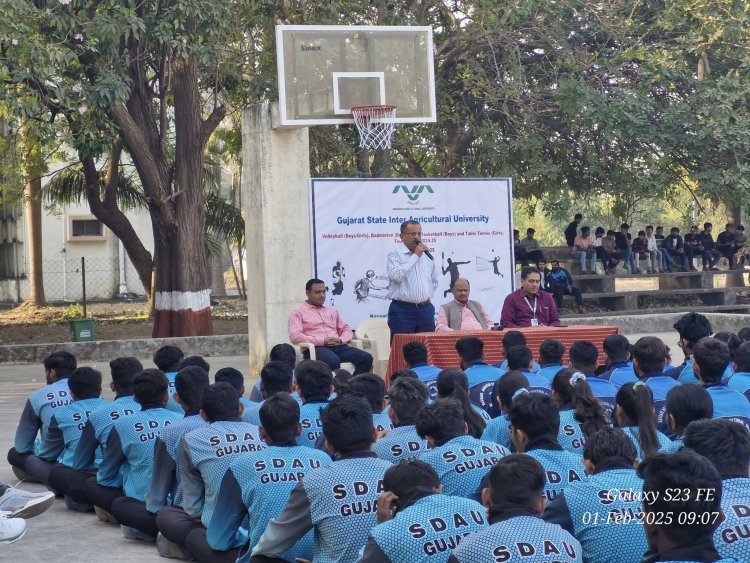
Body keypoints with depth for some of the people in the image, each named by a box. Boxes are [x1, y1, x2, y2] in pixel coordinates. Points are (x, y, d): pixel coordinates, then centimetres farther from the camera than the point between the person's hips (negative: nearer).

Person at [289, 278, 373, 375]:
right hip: (316, 348, -6)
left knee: (366, 358, -20)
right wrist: (322, 341, -13)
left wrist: (340, 340, -2)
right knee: (333, 361, -40)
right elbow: (295, 336, -6)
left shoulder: (332, 311, 26)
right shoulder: (299, 312, 8)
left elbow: (347, 330, 24)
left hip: (338, 347, 6)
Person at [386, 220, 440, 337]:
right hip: (402, 310, -5)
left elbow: (435, 280, 27)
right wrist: (416, 256, -14)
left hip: (425, 309, 5)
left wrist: (427, 295, 14)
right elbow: (396, 275, -21)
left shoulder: (427, 254, 14)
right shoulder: (395, 254, -3)